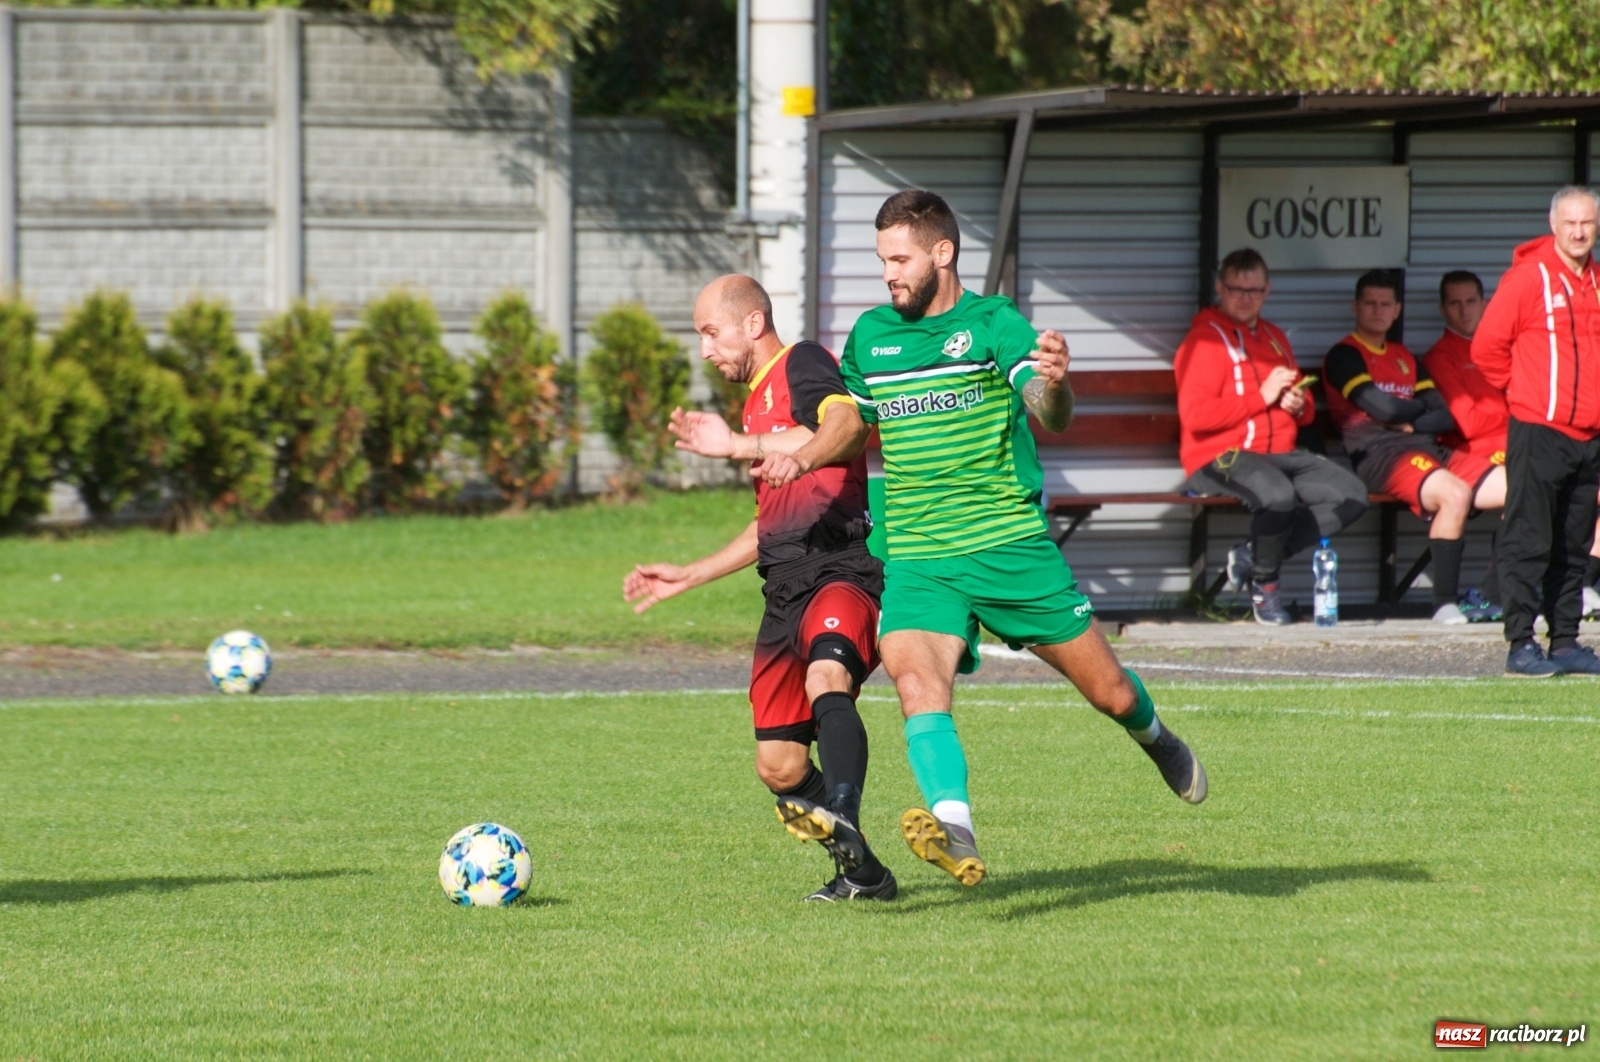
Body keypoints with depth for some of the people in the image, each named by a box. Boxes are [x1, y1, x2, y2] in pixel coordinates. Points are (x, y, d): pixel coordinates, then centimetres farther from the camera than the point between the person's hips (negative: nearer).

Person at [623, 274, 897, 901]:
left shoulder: (803, 366, 0)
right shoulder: (757, 401, 27)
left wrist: (740, 446, -23)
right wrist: (689, 576, 38)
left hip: (843, 571, -10)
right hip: (787, 590, 10)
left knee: (826, 678, -39)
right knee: (779, 767, 4)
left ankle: (843, 820, -58)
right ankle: (862, 874, 16)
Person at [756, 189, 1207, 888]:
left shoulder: (995, 324, -7)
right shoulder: (870, 335, 8)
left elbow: (1051, 416, -22)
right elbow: (855, 416, 27)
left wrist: (1054, 385, -45)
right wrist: (805, 458, 8)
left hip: (1011, 544, -3)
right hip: (918, 559, 3)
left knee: (1110, 693, 6)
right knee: (917, 684, -26)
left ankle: (1155, 739, 41)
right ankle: (954, 829, -40)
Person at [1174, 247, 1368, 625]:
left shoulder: (1274, 338, 22)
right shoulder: (1205, 340, -4)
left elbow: (1303, 404, 32)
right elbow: (1195, 416, -16)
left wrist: (1299, 406, 5)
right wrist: (1261, 397, -13)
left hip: (1281, 453, 8)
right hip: (1222, 458, -8)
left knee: (1352, 496, -13)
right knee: (1278, 495, -39)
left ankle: (1254, 555, -8)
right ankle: (1264, 586, -13)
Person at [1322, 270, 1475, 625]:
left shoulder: (1405, 358, 27)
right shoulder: (1344, 356, 5)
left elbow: (1445, 418, 16)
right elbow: (1382, 408, -10)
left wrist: (1409, 423, -3)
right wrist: (1420, 406, 10)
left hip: (1427, 448, 7)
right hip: (1379, 455, -7)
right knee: (1455, 493, -35)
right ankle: (1444, 604, -28)